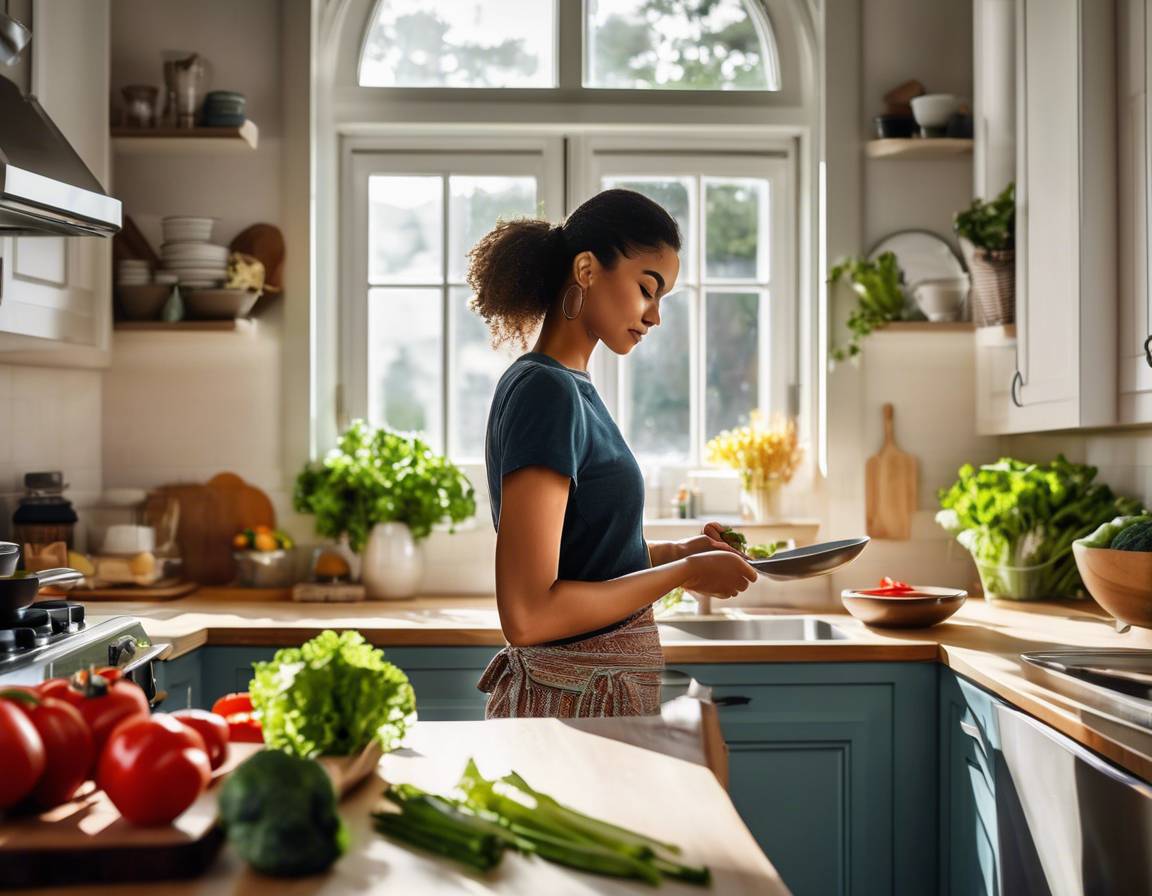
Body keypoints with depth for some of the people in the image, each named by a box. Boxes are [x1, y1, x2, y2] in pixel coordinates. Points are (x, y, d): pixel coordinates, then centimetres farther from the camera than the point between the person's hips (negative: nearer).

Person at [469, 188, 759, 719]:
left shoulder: (565, 384, 8)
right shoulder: (548, 392, -20)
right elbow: (526, 614, -25)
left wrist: (679, 550, 3)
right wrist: (685, 573, -17)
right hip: (579, 698, -9)